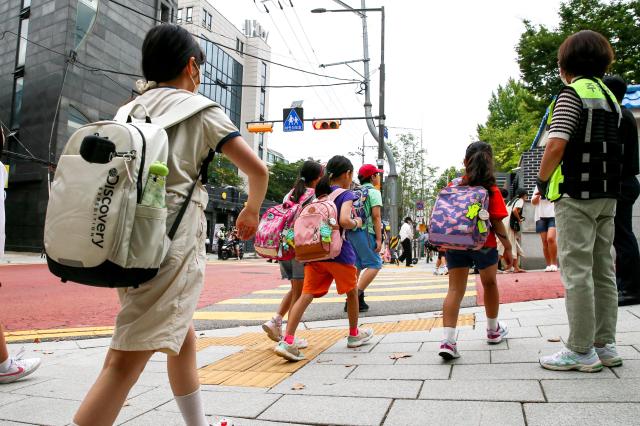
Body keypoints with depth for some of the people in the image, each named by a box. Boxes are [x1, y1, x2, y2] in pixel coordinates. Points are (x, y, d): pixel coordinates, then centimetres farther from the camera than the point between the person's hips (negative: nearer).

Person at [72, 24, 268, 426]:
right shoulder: (200, 109, 1)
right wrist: (252, 210, 13)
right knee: (126, 362, -7)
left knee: (182, 333, 22)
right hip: (172, 245, -7)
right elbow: (257, 169, -4)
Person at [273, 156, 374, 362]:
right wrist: (356, 223, -3)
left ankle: (288, 341, -15)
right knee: (352, 292, 18)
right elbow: (344, 220, -21)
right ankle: (354, 334, 33)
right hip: (338, 251, -5)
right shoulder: (346, 194, -5)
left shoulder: (319, 194, 14)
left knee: (306, 295, -2)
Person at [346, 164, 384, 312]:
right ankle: (357, 295, -11)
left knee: (357, 266, 11)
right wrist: (379, 238, -11)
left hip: (351, 232, 8)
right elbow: (376, 216, -10)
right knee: (374, 264, -2)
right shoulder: (373, 192, -2)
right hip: (364, 232, -8)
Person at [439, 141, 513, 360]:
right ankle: (493, 330, 38)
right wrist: (508, 247, 2)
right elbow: (497, 223, -9)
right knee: (489, 284, 20)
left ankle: (448, 340, -13)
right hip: (484, 244, -1)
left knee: (455, 289, 0)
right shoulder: (492, 190, -6)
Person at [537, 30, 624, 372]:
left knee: (577, 271, -5)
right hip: (607, 194, 9)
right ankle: (605, 345, 18)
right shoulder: (610, 96, 18)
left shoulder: (572, 94, -7)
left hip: (576, 194, -8)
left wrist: (541, 181, -4)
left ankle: (581, 351, 0)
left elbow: (556, 145, -18)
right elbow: (611, 146, 19)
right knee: (603, 270, 10)